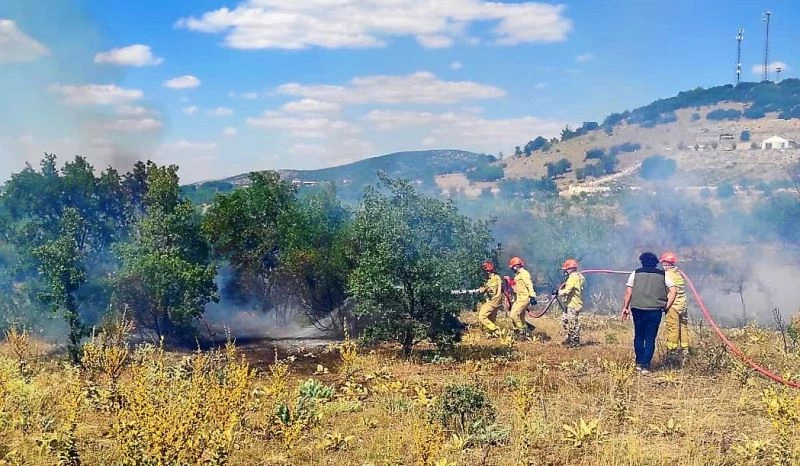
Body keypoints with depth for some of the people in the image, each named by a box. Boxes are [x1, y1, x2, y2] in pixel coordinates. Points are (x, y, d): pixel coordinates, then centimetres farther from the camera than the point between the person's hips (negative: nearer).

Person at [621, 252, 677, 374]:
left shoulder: (636, 273, 5)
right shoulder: (662, 275, 7)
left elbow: (628, 292, -1)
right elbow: (673, 290, 0)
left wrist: (625, 307, 6)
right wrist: (667, 306, 5)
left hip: (638, 309, 0)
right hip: (655, 310, 0)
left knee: (639, 336, 15)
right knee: (650, 339, 4)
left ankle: (639, 363, 19)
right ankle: (646, 366, 0)